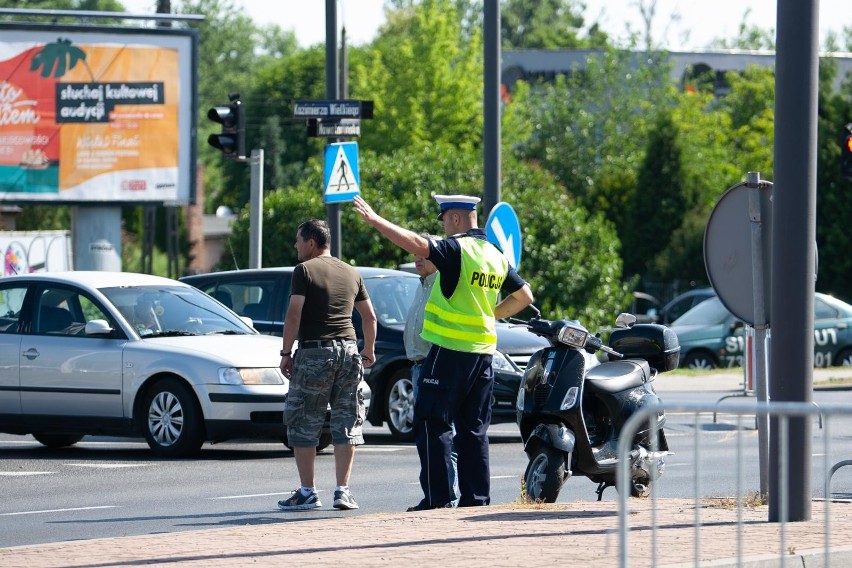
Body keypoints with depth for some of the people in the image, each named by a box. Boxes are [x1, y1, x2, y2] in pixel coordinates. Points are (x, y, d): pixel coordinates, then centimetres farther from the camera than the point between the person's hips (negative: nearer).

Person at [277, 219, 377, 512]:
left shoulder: (304, 271, -5)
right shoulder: (351, 274, 13)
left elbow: (294, 315, -13)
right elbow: (370, 317, 18)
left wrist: (286, 352, -7)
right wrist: (369, 350, 31)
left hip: (314, 350, -5)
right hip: (348, 350, 5)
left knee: (303, 424, 3)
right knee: (346, 422, 8)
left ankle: (307, 492, 2)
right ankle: (343, 490, 4)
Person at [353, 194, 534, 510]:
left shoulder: (456, 249, -11)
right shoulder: (496, 256, 13)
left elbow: (416, 244, -26)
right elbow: (524, 296, 21)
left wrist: (375, 220, -19)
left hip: (450, 351, -8)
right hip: (483, 353, 8)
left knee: (433, 425, -4)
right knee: (474, 430, 11)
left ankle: (436, 499, -9)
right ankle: (477, 499, 9)